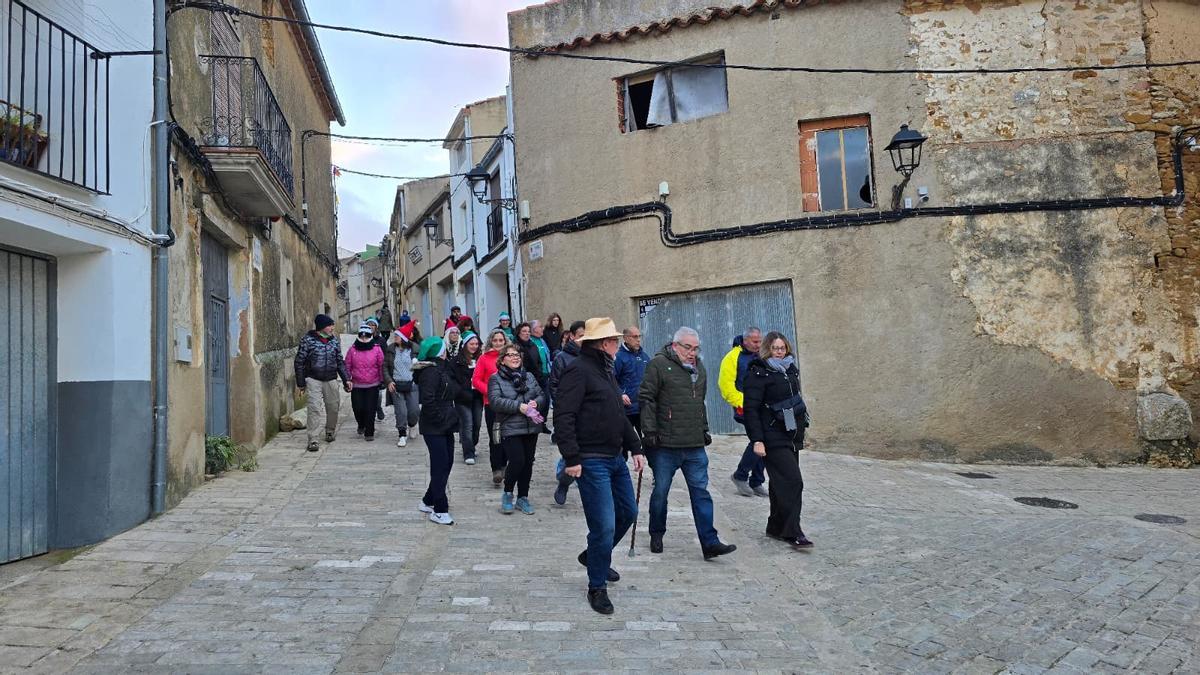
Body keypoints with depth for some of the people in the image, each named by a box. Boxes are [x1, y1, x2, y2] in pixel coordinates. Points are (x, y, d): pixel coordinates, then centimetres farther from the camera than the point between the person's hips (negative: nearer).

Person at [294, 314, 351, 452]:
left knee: (333, 407, 9)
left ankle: (330, 432, 32)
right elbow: (299, 362, -2)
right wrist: (300, 383, -4)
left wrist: (346, 379, 8)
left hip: (331, 379, 4)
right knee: (314, 408, -12)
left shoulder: (334, 340, 8)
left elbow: (340, 361, 14)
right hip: (313, 379, -4)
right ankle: (313, 440, -8)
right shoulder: (308, 340, -5)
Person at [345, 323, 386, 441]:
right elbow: (347, 366, 7)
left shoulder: (377, 349, -2)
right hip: (356, 385, 1)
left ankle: (369, 433, 9)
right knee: (358, 408, 1)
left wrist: (382, 380, 3)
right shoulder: (352, 349, 1)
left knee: (370, 410, -2)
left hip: (372, 385, -1)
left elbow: (381, 366, 2)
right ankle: (361, 425, 31)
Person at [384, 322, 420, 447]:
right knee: (401, 412, -2)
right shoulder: (390, 349, 3)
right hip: (396, 385, 1)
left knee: (414, 410, 0)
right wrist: (389, 381, -5)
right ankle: (403, 435, 11)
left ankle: (411, 426, 33)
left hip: (412, 384, -1)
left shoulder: (414, 349, -3)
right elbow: (385, 366, 6)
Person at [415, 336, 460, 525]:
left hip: (445, 426, 10)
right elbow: (427, 400, -25)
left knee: (446, 463, 15)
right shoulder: (431, 371, -17)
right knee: (440, 467, -5)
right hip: (434, 428, -10)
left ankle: (428, 502, 28)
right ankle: (440, 511, 3)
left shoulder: (442, 368, 13)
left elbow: (454, 391, 15)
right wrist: (440, 418, -17)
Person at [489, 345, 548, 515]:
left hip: (531, 428, 5)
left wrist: (535, 403, -13)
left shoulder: (529, 377, 15)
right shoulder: (496, 379, -1)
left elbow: (542, 395, 11)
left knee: (528, 463, 8)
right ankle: (507, 493, 10)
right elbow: (495, 401, -15)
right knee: (517, 461, -15)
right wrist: (519, 407, -21)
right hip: (510, 429, -5)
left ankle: (523, 497, 22)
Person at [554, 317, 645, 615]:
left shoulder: (605, 370, 17)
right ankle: (597, 587, 12)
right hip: (591, 461, -10)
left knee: (628, 511, 19)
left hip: (614, 457, 10)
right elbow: (564, 417, -21)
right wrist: (571, 458, -25)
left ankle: (594, 556, 40)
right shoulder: (579, 370, -14)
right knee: (604, 526, -6)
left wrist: (635, 447, 19)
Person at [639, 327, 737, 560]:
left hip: (695, 445, 5)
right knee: (660, 492, 8)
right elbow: (646, 399, -10)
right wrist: (650, 431, -14)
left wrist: (704, 429, 22)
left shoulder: (699, 367, 15)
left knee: (701, 492, 3)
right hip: (665, 444, -5)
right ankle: (656, 535, 27)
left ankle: (709, 543, 4)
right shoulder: (658, 364, -7)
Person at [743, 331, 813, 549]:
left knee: (782, 483, 13)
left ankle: (776, 527, 23)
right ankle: (793, 533, -8)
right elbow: (751, 409, -14)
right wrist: (756, 440, -20)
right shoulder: (758, 373, -10)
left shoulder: (790, 370, 14)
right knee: (792, 482, -13)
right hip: (773, 439, -8)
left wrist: (800, 432, 22)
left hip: (791, 436, 8)